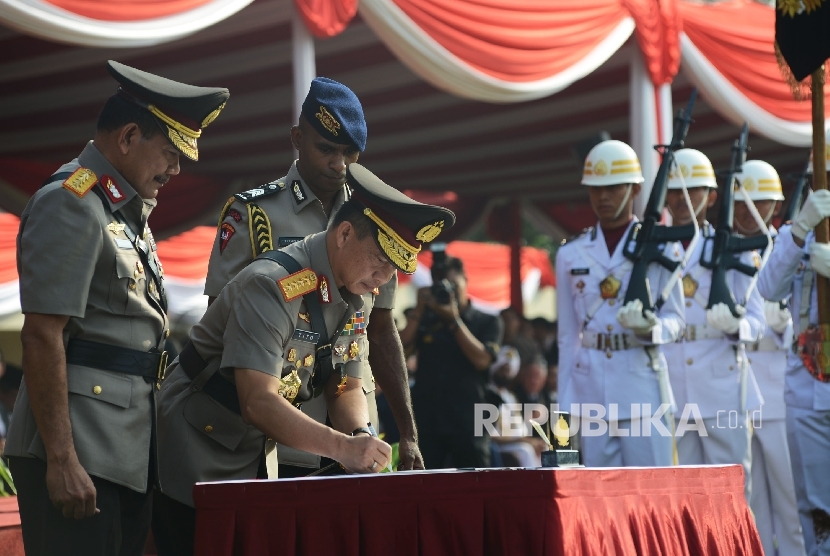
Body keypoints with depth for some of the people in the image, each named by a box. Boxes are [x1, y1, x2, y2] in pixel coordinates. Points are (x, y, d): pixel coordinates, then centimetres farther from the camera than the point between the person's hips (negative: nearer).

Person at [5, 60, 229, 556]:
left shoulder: (128, 209, 18)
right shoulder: (72, 204, -12)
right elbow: (42, 335, -18)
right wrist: (61, 460, -21)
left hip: (129, 452, 9)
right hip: (79, 452, -9)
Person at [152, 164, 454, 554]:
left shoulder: (351, 298, 1)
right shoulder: (272, 287, -26)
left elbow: (346, 388, 4)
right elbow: (259, 403, -33)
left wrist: (361, 437, -17)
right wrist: (343, 448, -40)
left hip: (254, 463, 8)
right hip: (195, 463, -8)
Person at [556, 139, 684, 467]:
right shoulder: (571, 254, 11)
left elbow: (675, 320, 3)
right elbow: (567, 337, 13)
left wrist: (649, 327, -20)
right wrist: (564, 408, 9)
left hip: (643, 389, -2)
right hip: (591, 390, 2)